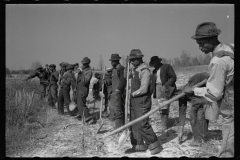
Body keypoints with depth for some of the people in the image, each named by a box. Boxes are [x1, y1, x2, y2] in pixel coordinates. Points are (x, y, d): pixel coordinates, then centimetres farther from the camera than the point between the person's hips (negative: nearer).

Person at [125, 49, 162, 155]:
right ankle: (139, 145, 20)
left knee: (142, 124, -9)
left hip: (142, 101, -9)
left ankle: (154, 145, 5)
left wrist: (132, 94, -8)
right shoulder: (134, 69, 12)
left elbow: (143, 89, -19)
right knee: (134, 123, 10)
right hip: (134, 100, 9)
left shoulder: (145, 71, -15)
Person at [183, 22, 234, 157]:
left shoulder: (218, 61, -22)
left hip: (231, 113, -9)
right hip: (230, 110, 9)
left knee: (227, 153, -1)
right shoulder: (230, 48, 3)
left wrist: (194, 90, -4)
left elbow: (213, 94, -17)